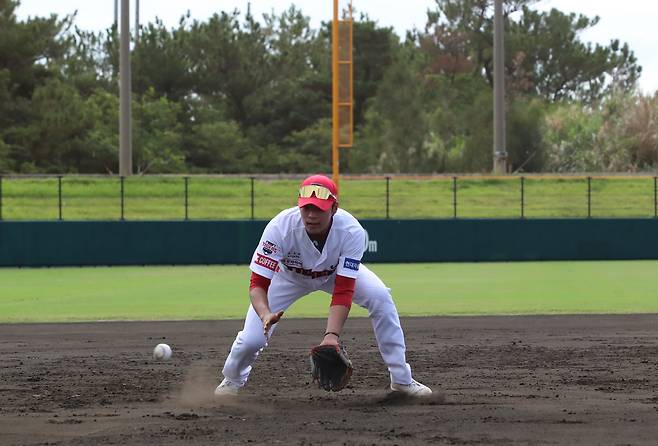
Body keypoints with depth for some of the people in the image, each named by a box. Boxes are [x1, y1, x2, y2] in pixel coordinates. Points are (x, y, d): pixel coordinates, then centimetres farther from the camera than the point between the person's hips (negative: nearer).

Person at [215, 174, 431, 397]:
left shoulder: (352, 232, -37)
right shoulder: (280, 228, -39)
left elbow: (343, 292, -38)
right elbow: (257, 285, -37)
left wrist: (332, 335, -53)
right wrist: (265, 314, -59)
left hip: (337, 273, 1)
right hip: (290, 276, -1)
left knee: (381, 298, -23)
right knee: (252, 338, -14)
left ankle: (401, 379, -8)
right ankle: (233, 379, 23)